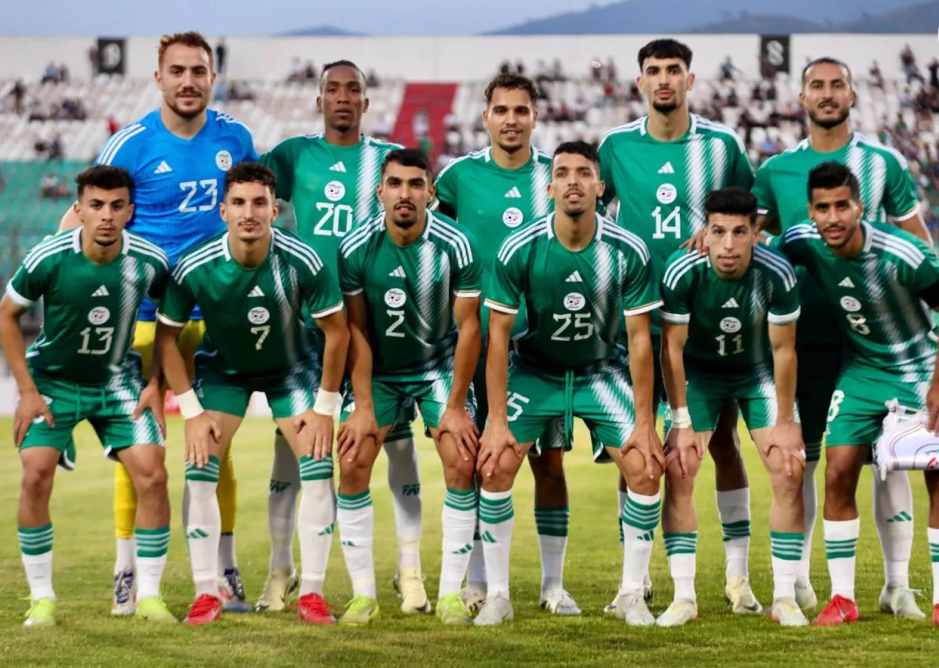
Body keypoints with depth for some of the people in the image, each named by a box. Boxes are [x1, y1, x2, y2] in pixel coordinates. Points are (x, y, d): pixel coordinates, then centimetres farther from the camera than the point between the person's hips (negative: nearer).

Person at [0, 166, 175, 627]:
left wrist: (157, 385, -4)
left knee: (152, 474, -13)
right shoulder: (48, 259, -23)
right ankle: (41, 598, -1)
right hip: (53, 380, -1)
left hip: (117, 381, 2)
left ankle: (148, 596, 1)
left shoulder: (150, 262, -18)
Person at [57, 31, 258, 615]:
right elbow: (80, 215, -1)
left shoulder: (235, 138, 6)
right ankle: (128, 575, 8)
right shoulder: (131, 144, -5)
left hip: (217, 314, 3)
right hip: (145, 316, -3)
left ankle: (226, 574, 12)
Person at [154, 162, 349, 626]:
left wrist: (324, 407, -13)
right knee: (199, 472, -12)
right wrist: (191, 411, -13)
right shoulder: (194, 268, -28)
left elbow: (336, 331, -15)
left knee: (318, 469, -12)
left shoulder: (302, 262, -30)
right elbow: (167, 336, -12)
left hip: (291, 367, 0)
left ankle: (311, 593, 0)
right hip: (222, 369, 0)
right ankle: (206, 593, 0)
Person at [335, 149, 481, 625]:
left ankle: (451, 594, -4)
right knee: (352, 465, -12)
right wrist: (363, 406, -13)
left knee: (462, 462, -15)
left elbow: (468, 326, -13)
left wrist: (455, 405, -14)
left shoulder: (455, 245, -19)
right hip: (378, 370, 1)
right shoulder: (356, 249, -17)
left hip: (440, 366, 0)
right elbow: (356, 329, -10)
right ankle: (363, 594, -1)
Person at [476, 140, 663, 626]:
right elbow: (498, 334, -14)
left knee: (645, 470, -13)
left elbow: (639, 338, -12)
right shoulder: (518, 249, -20)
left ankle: (632, 595, 5)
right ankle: (497, 596, 1)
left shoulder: (629, 252, -19)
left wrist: (645, 422, -13)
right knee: (496, 468, -14)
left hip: (602, 371, 0)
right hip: (534, 370, 0)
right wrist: (497, 420, -16)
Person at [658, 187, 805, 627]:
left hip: (760, 372, 0)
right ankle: (684, 597, -5)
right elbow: (672, 347, -18)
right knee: (678, 471, -13)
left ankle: (785, 597, -1)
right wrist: (682, 422, -17)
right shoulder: (682, 272, -29)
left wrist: (785, 422, -11)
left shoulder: (778, 275, -28)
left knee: (790, 472, -11)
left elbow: (783, 350, -16)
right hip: (699, 372, 0)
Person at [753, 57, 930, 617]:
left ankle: (898, 582, 3)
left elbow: (918, 242, 7)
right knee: (801, 455, 3)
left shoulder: (884, 163, 4)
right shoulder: (777, 170, 7)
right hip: (807, 332, 1)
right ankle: (797, 576, 12)